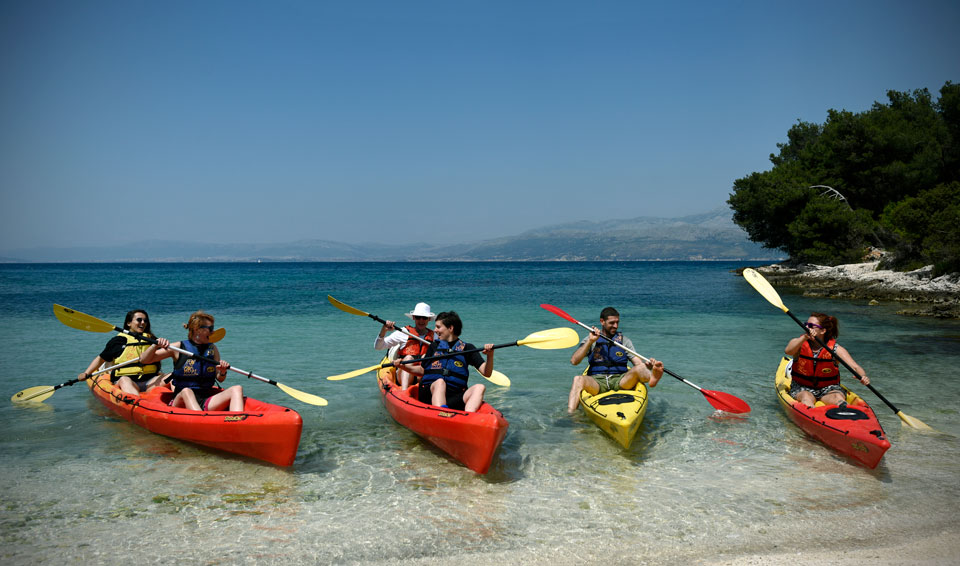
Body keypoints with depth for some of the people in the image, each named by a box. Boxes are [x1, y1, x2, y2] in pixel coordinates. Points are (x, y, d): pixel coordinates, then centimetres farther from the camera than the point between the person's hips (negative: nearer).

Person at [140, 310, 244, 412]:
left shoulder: (212, 349, 14)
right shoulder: (179, 348, 4)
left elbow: (219, 379, 15)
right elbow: (145, 359, 6)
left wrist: (222, 372, -7)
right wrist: (156, 345, -12)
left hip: (206, 403, 3)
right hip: (182, 401, -2)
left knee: (237, 389, -23)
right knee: (186, 392, -38)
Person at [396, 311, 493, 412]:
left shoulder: (467, 348, 13)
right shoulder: (434, 346, 20)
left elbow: (486, 373, 5)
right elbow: (422, 370, 24)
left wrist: (490, 356, -14)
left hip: (455, 397, 0)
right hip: (431, 393, 0)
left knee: (479, 388, -26)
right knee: (440, 382, -32)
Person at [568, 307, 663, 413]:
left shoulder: (624, 341, 17)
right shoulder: (590, 339, 12)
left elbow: (638, 363, 7)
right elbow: (574, 361, -2)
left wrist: (648, 365, -17)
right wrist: (590, 341, -9)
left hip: (620, 380, 1)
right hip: (597, 381, -1)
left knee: (640, 368, -28)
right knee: (578, 379, -34)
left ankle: (652, 377, -63)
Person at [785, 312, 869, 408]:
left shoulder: (835, 349, -4)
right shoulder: (799, 343, -4)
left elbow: (855, 367, -11)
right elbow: (787, 351, -27)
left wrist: (863, 377, -35)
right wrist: (805, 337, -42)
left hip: (829, 389, 1)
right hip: (802, 388, -1)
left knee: (838, 397, -30)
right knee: (806, 397, -34)